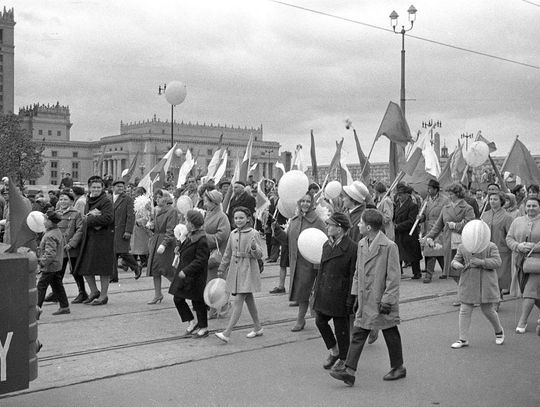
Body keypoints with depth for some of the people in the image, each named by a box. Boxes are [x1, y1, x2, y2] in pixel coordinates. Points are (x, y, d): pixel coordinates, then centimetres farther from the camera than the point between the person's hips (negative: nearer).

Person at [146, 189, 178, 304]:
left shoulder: (172, 211, -11)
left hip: (166, 243, -8)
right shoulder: (157, 211, 13)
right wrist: (152, 226, 2)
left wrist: (163, 244, -26)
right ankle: (157, 294, 18)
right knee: (154, 269, 8)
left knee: (168, 270, -5)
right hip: (155, 241, 8)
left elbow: (171, 231, -18)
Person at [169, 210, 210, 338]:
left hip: (195, 277, -9)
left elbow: (200, 261, -23)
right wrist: (179, 246, 7)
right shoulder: (190, 235, 6)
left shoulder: (201, 241, -21)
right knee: (178, 299, 10)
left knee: (198, 301, 4)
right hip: (183, 271, 9)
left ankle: (203, 327, 20)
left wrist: (186, 271, -25)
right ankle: (192, 322, 23)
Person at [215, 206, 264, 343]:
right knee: (249, 300, 15)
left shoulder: (253, 233, -8)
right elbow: (228, 253, 18)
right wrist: (221, 269, 21)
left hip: (248, 270, -6)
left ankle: (227, 333, -14)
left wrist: (254, 247, -30)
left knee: (238, 300, -11)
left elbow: (259, 255, -10)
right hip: (235, 269, 6)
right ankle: (258, 328, 28)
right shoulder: (233, 234, 8)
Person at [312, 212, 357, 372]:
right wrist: (316, 289, 14)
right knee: (320, 321, 8)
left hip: (339, 295, -7)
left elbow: (353, 275, -14)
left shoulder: (352, 248, -15)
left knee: (341, 327, 5)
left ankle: (343, 359, 25)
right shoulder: (327, 244, 8)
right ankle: (334, 351, 30)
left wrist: (350, 298, -14)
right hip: (324, 293, 7)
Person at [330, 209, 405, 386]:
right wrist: (356, 293, 14)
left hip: (382, 300, -6)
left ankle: (398, 368, 29)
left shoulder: (389, 246, -16)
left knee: (390, 335, 10)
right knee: (357, 335, 3)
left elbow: (394, 277, -15)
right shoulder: (362, 244, 8)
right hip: (365, 301, 7)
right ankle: (349, 371, 4)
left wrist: (387, 300, -16)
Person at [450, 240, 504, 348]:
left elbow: (497, 262, -10)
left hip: (486, 284, -2)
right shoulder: (462, 247, 6)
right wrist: (457, 265, -15)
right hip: (468, 285, 2)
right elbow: (456, 260, 9)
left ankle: (499, 332, 34)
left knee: (488, 310, 6)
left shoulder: (491, 246, -3)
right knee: (465, 310, 1)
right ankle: (463, 339, 9)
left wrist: (481, 262, -23)